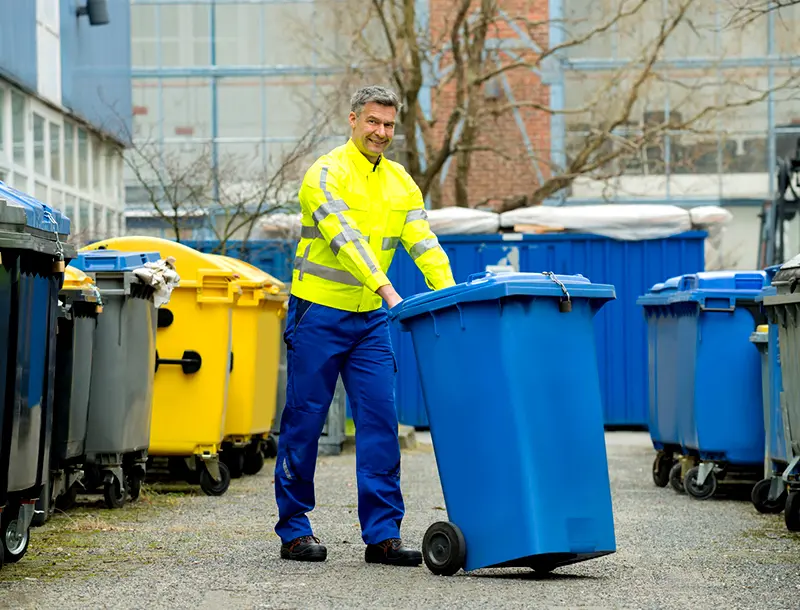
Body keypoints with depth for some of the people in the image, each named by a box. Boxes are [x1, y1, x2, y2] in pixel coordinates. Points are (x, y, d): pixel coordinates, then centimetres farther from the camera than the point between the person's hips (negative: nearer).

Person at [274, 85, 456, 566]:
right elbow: (346, 238, -24)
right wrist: (387, 288, -36)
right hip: (319, 312, -5)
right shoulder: (327, 174, -11)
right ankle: (294, 530, 11)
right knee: (305, 420, 1)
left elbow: (424, 243, 2)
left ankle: (382, 534, 0)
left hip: (369, 318, 6)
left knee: (380, 422, -1)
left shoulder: (399, 181, 10)